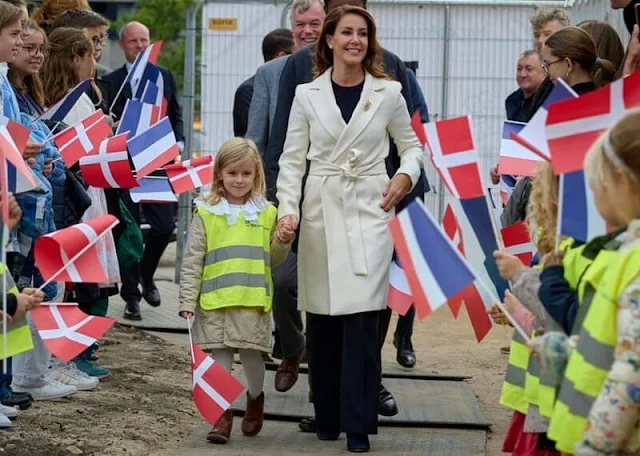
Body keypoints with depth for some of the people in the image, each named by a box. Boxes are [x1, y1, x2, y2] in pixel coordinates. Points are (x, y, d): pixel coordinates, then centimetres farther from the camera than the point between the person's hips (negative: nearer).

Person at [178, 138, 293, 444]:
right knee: (220, 358, 1)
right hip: (215, 303, -1)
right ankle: (222, 413, 9)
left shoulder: (266, 213, 8)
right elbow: (192, 262, 2)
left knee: (252, 357, 7)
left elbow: (272, 260, 17)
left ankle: (255, 399, 32)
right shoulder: (206, 214, 2)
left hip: (254, 303, 1)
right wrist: (187, 301, -4)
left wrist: (283, 243, -4)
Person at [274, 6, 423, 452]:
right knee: (322, 319, 5)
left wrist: (406, 175, -4)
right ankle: (327, 416, 16)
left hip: (369, 212, -1)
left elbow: (411, 145, 16)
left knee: (362, 317, -9)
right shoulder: (308, 95, 6)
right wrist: (288, 209, -7)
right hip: (321, 213, 1)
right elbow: (292, 159, 5)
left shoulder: (388, 93, 5)